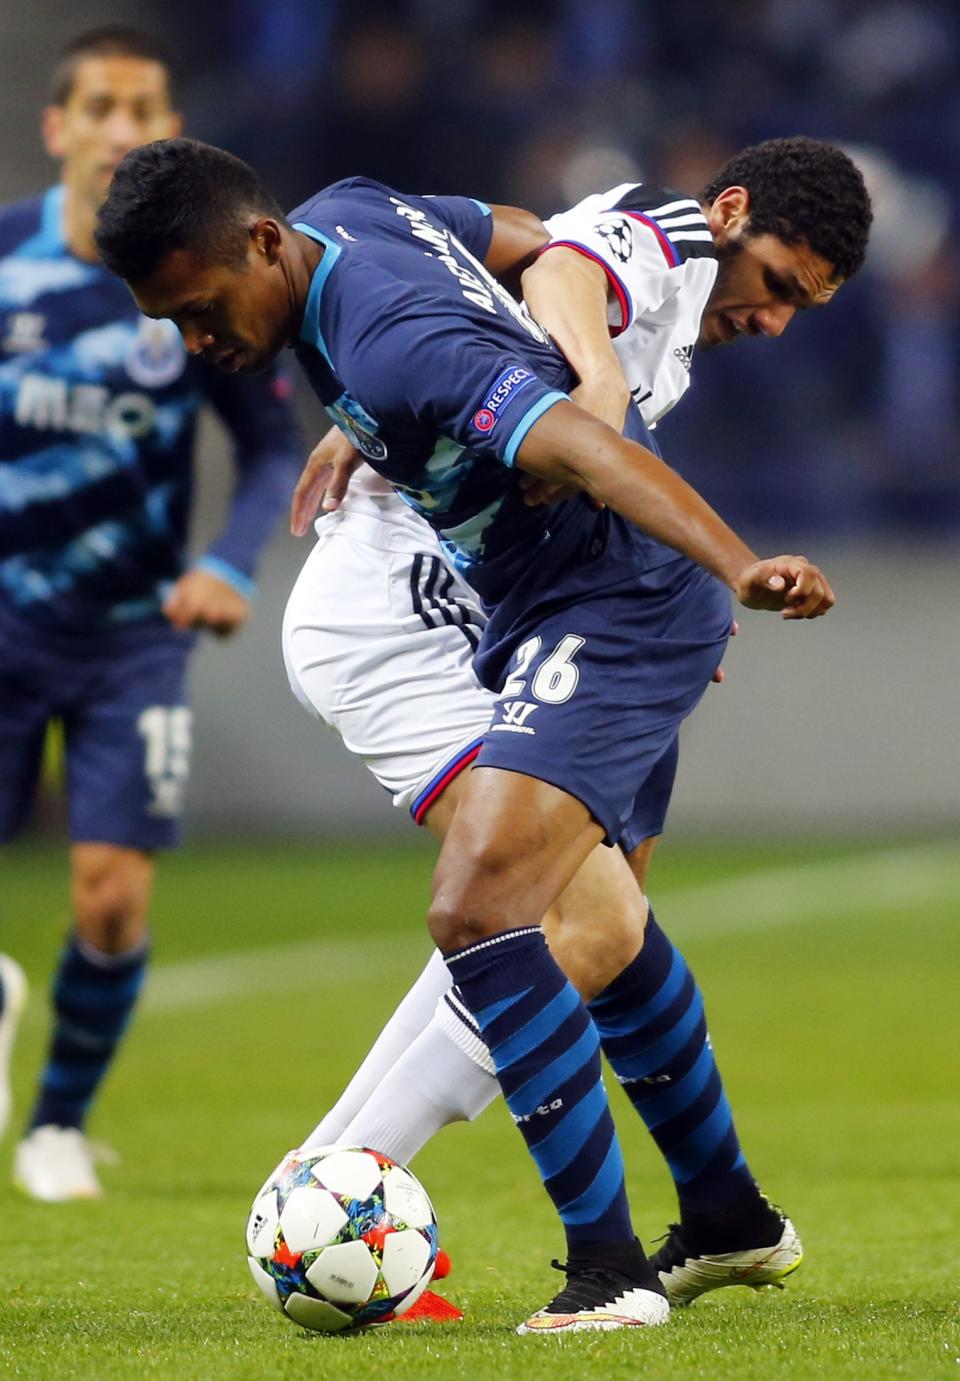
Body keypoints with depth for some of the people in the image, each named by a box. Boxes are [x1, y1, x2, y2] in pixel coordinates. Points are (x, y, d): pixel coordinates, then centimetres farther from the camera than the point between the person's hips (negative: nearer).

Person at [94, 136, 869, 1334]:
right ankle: (729, 1218, 40)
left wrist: (736, 566, -56)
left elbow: (590, 450, -42)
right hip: (545, 610, 11)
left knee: (479, 912, -22)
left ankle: (609, 1268, -17)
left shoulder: (395, 347, -30)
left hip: (615, 614, -11)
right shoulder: (345, 212, -1)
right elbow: (531, 239, 16)